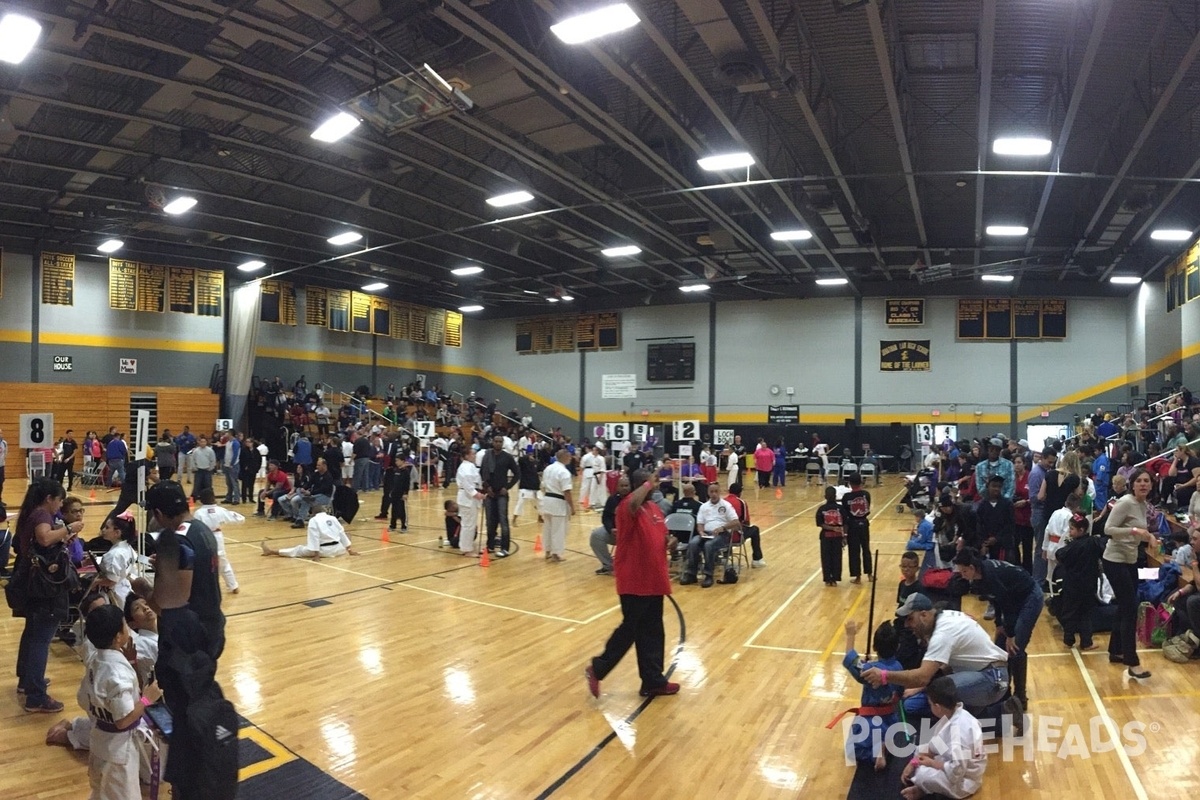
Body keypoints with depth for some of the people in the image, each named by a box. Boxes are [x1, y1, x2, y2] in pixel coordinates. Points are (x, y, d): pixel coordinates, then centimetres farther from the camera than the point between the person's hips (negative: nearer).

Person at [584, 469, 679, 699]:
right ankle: (597, 669, 19)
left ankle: (653, 681, 24)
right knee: (630, 629, 1)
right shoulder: (627, 508, -17)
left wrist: (669, 542, 3)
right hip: (633, 582, -8)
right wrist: (648, 484, -31)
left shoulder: (655, 508, 10)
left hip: (653, 580, 8)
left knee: (652, 633, 14)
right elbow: (634, 503, -42)